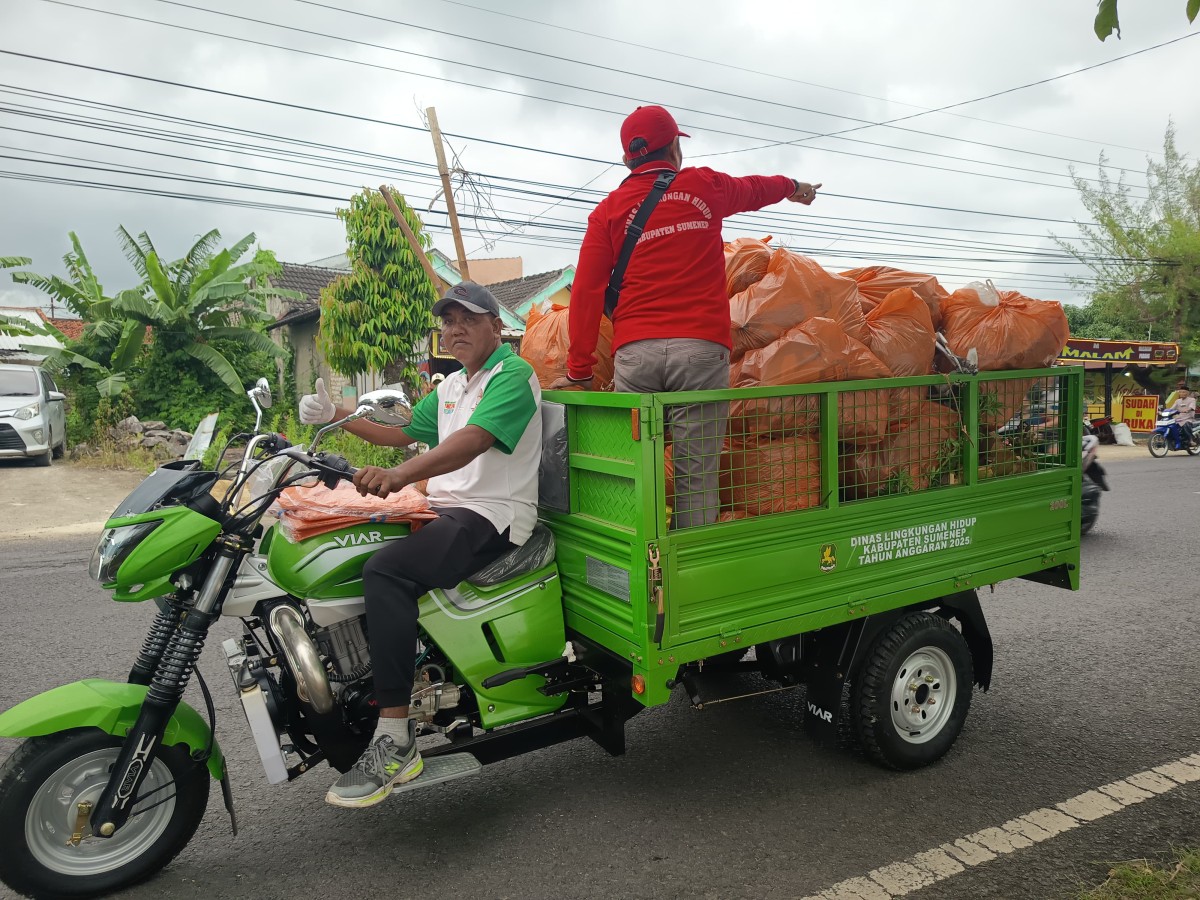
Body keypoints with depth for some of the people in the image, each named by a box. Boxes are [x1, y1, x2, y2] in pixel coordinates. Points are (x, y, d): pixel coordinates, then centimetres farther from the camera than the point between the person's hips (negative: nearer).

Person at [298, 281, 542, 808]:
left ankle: (395, 740, -27)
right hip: (443, 508, 10)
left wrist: (400, 475, -38)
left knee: (385, 571, -31)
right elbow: (400, 432, 26)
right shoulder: (451, 386, 22)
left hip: (491, 515, -10)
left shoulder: (513, 375, -8)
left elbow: (472, 441, -25)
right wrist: (336, 416, 12)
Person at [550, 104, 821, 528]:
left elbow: (586, 293, 5)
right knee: (696, 477, 1)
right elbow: (754, 188, 34)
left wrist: (579, 371, 8)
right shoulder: (705, 186, 12)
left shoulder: (609, 209, 11)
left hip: (635, 351, 1)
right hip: (701, 347, -1)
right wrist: (793, 186, 55)